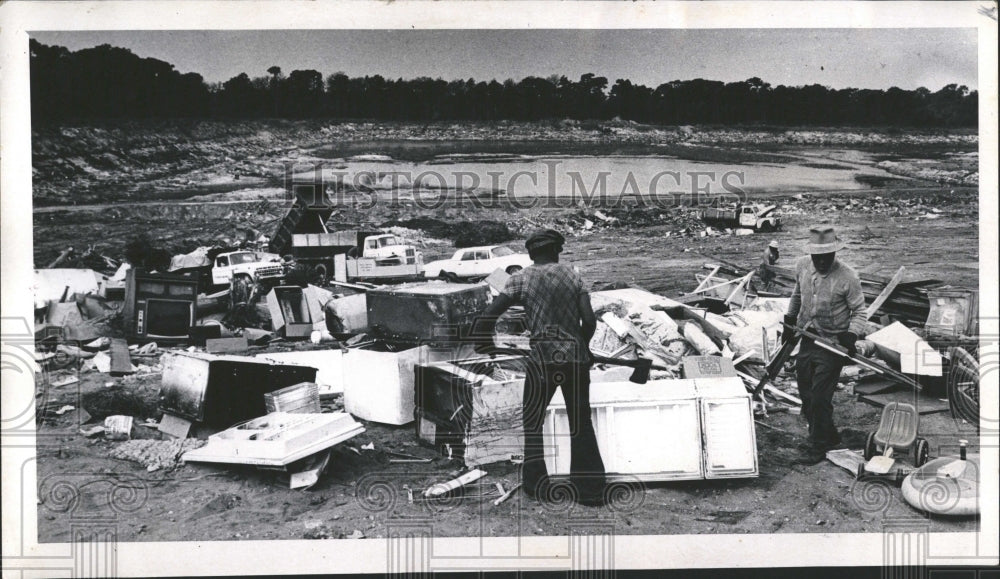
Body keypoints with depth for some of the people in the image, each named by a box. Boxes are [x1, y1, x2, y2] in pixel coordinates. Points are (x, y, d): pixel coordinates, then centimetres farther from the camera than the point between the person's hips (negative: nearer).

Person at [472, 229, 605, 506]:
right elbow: (590, 320, -1)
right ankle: (591, 489, 13)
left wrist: (481, 343, 12)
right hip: (576, 359, 2)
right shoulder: (572, 275, 6)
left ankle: (536, 484, 18)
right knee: (581, 424, 12)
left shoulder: (521, 279, 2)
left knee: (532, 423, 16)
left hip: (543, 359, -2)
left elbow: (488, 317, -6)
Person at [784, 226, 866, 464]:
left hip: (832, 345, -6)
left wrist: (851, 335, -24)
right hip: (807, 339, 6)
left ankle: (817, 447, 11)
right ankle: (828, 436, 32)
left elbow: (859, 311, -9)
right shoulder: (802, 266, -3)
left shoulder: (847, 277, -18)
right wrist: (790, 321, 19)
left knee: (820, 398, -5)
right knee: (806, 395, 13)